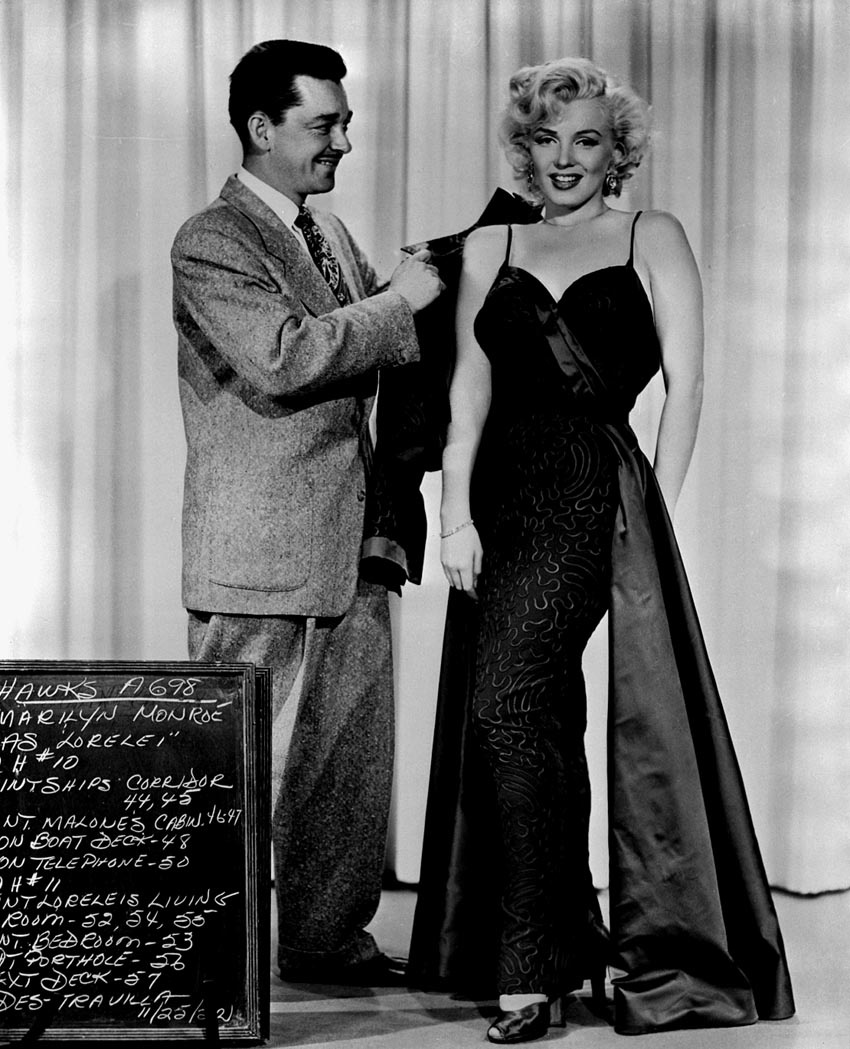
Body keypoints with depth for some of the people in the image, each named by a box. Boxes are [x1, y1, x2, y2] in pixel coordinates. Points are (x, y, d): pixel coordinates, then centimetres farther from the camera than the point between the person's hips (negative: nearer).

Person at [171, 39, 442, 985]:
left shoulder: (331, 235, 17)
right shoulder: (210, 243, -10)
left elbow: (362, 353, 25)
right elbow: (283, 358, -23)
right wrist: (398, 301, -16)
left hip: (351, 549, 8)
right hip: (260, 553, -8)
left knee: (355, 756, 11)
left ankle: (330, 935, 22)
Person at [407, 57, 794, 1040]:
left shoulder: (653, 239, 8)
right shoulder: (487, 249, 17)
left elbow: (685, 384, 1)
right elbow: (470, 388, 9)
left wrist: (656, 508, -7)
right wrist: (456, 510, -2)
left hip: (598, 493, -4)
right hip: (505, 498, 5)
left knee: (506, 706, -18)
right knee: (546, 722, 8)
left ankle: (531, 969, -11)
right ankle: (570, 945, 21)